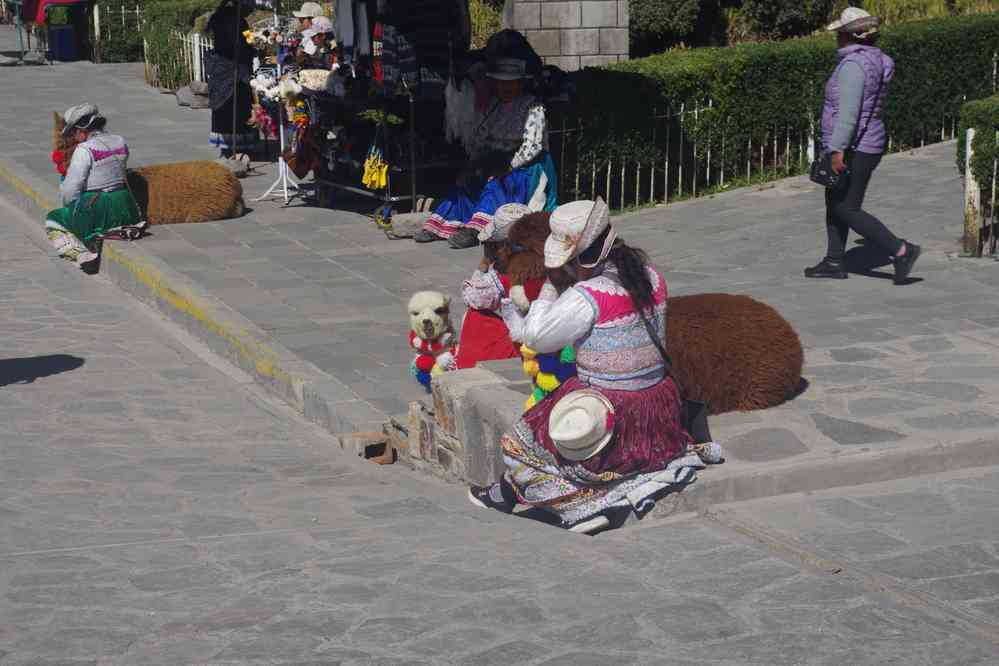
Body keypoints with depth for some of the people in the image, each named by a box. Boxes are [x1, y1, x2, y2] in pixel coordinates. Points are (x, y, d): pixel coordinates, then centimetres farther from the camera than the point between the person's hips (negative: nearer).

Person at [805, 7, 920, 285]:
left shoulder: (853, 64, -21)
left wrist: (838, 149, -29)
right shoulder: (874, 59, 9)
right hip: (869, 143, 10)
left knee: (848, 211, -5)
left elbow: (848, 111, -27)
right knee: (835, 205, 17)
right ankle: (835, 262, 22)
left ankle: (901, 251, -7)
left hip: (852, 149, -10)